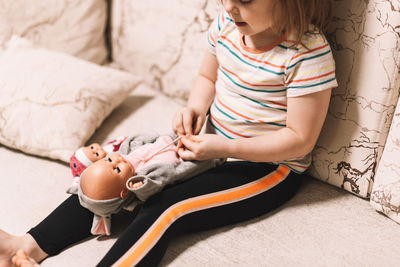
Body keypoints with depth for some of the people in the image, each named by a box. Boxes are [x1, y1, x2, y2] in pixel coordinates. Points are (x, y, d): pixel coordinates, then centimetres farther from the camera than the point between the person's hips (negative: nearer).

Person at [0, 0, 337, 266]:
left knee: (164, 209, -25)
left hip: (268, 166, -7)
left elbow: (301, 139, -20)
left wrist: (223, 148, -24)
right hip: (211, 143, 7)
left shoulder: (309, 52, -23)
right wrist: (195, 107, -9)